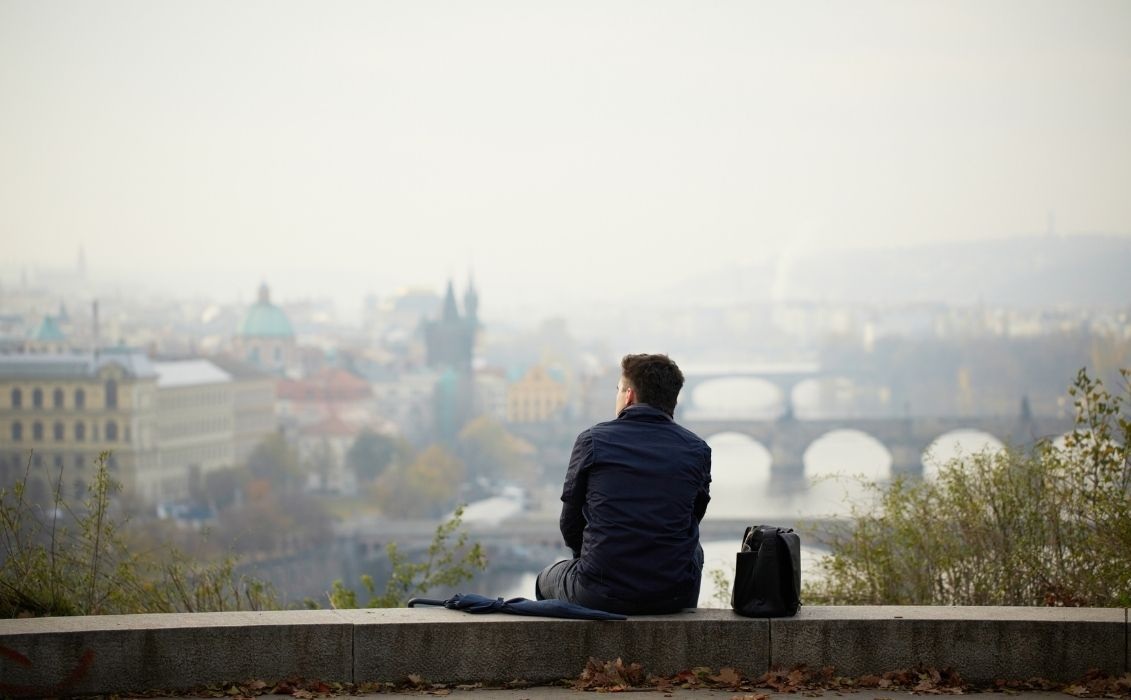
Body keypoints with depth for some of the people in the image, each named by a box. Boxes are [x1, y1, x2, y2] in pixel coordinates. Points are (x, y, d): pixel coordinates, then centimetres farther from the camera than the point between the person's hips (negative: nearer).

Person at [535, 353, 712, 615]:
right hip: (674, 597, 2)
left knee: (548, 579, 33)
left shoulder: (592, 440, -2)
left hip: (599, 595, -2)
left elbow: (570, 526, 6)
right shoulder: (697, 450, 3)